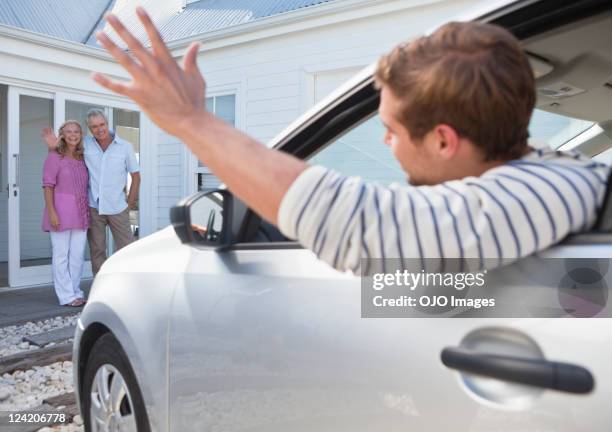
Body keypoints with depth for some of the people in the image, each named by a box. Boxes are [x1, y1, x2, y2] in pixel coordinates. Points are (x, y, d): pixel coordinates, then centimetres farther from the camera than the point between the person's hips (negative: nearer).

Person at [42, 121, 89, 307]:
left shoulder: (82, 159, 13)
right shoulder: (54, 157, -2)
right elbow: (48, 185, -7)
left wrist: (88, 211, 9)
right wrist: (52, 212, -15)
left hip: (80, 213, 5)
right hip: (61, 211, -5)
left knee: (78, 254, 9)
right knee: (61, 254, 0)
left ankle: (76, 291, 19)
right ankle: (67, 295, 6)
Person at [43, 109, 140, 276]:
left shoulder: (125, 147, -3)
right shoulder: (85, 144, -1)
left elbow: (135, 175, 3)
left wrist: (130, 203, -1)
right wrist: (53, 146, -10)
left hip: (117, 208, -1)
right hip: (93, 207, 1)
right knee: (97, 250, 6)